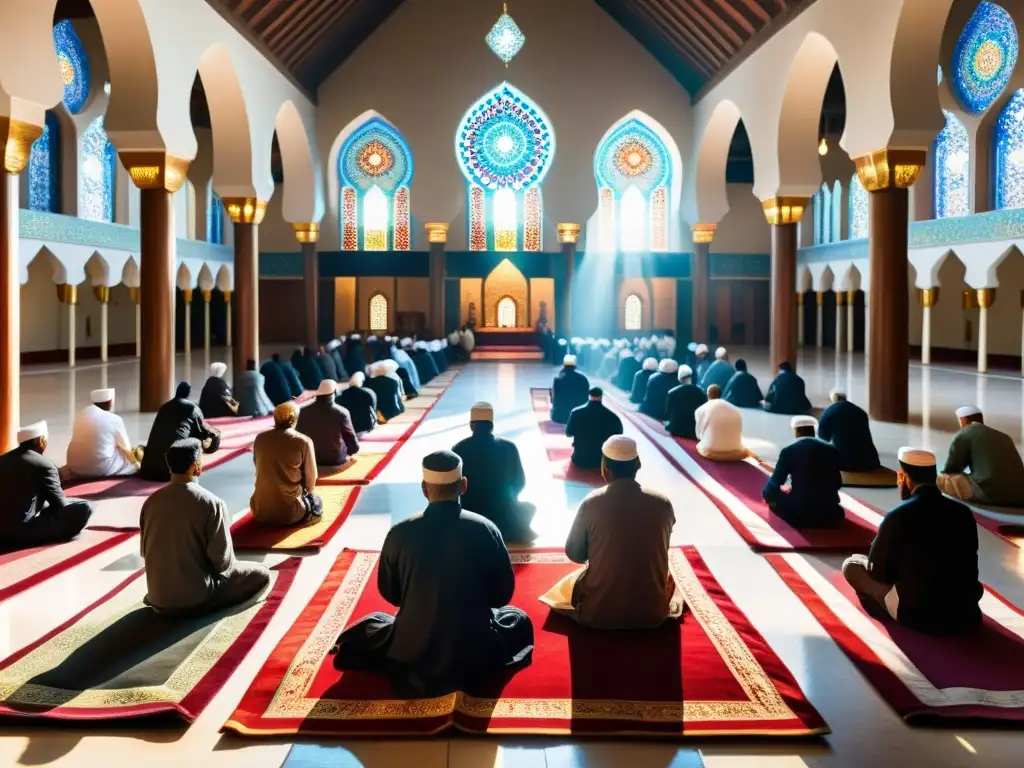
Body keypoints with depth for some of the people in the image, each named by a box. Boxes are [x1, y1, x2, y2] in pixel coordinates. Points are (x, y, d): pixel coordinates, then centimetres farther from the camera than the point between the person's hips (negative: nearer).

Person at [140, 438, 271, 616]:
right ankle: (198, 605, 5)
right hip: (196, 595, -7)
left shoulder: (151, 502, -2)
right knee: (261, 574, 10)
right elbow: (222, 560, -15)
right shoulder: (212, 503, -17)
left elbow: (145, 552, 7)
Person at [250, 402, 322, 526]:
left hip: (260, 511, 4)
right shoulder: (303, 442, -12)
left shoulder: (260, 438, 0)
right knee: (317, 502, 27)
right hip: (289, 513, -4)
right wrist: (305, 492, 20)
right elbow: (311, 479, -3)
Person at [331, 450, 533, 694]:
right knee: (520, 620, 28)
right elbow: (503, 593, -1)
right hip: (476, 653, -2)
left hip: (412, 654, 2)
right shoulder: (485, 529, -12)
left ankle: (418, 672, 13)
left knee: (365, 629, 32)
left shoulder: (399, 533, -11)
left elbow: (389, 593, 4)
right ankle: (470, 669, 10)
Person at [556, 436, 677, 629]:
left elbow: (574, 554, 1)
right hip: (653, 614, 1)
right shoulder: (663, 504, -7)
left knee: (572, 581, 30)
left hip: (599, 613, -1)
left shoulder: (592, 503, -13)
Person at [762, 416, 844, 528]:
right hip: (828, 515, 4)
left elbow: (775, 482, 2)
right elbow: (837, 483, 13)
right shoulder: (831, 450, 5)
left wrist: (767, 494, 25)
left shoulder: (788, 451, -4)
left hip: (798, 514, -3)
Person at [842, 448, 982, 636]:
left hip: (917, 615, -5)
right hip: (966, 616, 5)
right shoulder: (963, 512, 0)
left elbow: (878, 572, -2)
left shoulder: (897, 516, -13)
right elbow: (968, 568, 13)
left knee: (851, 565, 11)